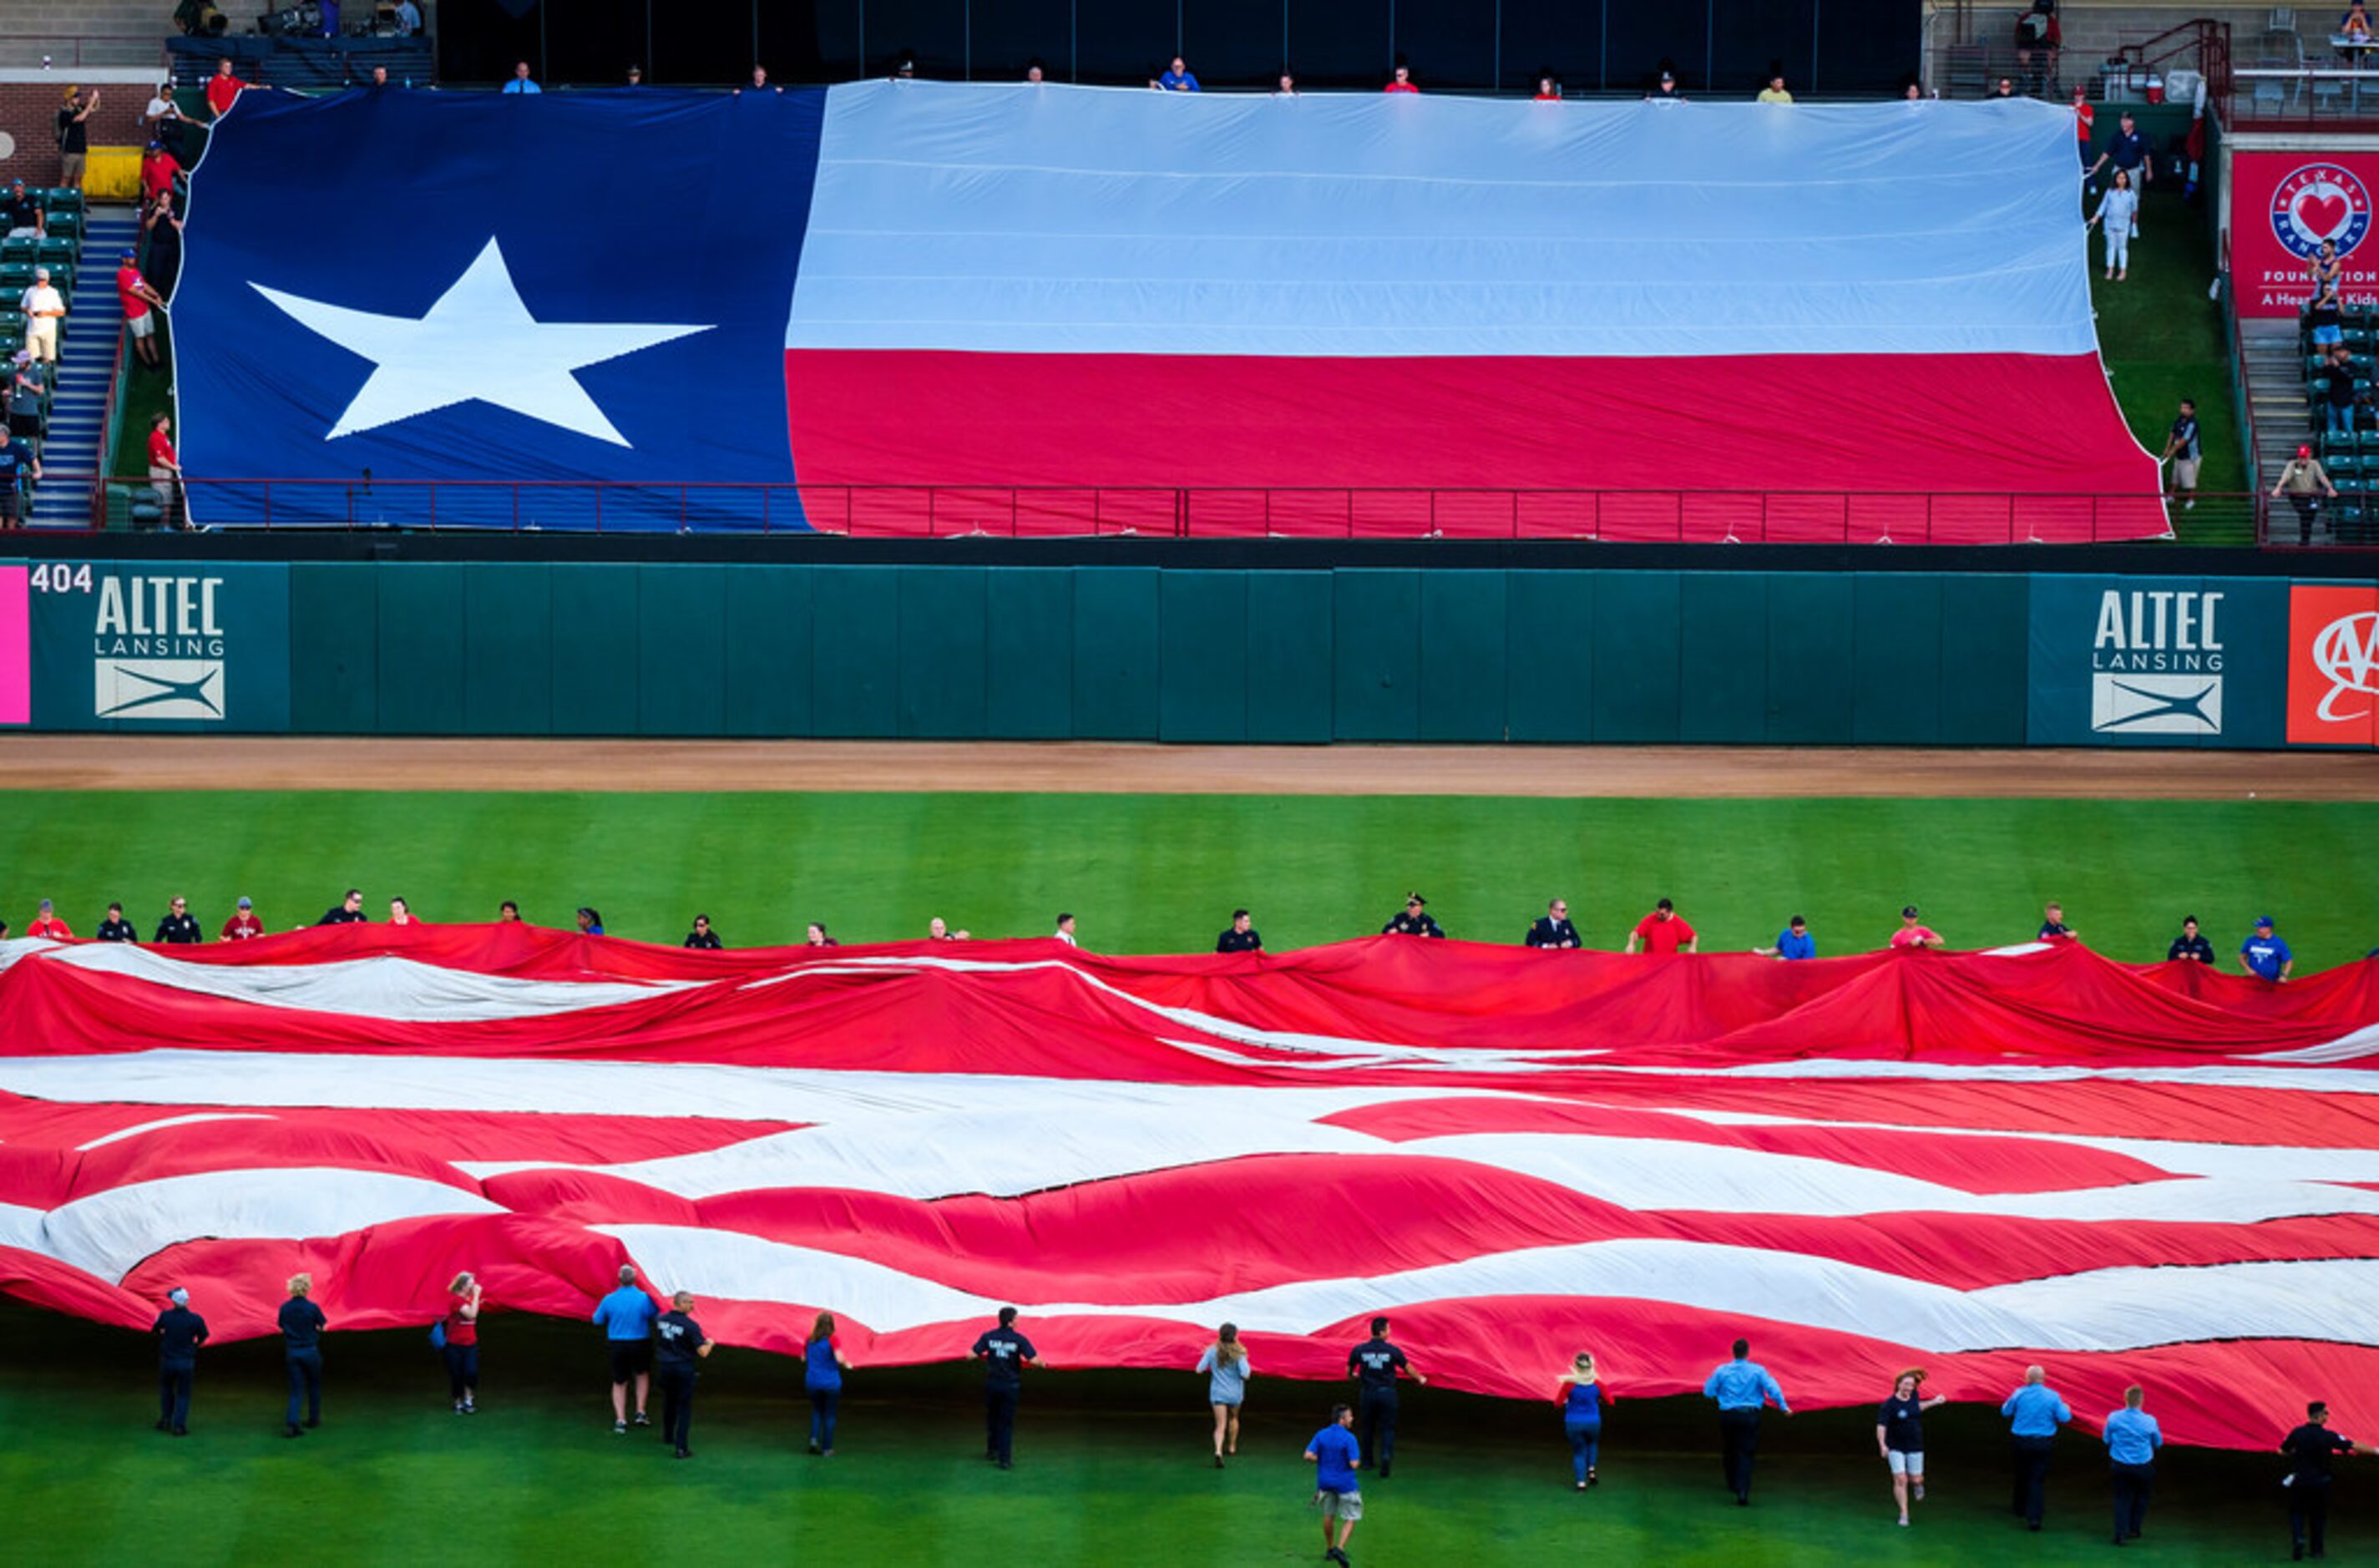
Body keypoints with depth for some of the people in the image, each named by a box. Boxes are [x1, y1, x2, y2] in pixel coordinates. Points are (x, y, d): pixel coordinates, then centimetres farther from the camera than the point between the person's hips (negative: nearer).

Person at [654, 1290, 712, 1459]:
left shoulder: (660, 1320, -2)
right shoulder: (690, 1326, -19)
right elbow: (703, 1352, -19)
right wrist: (709, 1343, 2)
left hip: (666, 1367, 6)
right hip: (683, 1368, -5)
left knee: (669, 1402, 26)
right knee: (684, 1407, 1)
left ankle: (668, 1437, 43)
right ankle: (681, 1448, -4)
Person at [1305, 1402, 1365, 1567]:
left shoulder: (1321, 1435, -3)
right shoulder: (1348, 1438, -18)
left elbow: (1308, 1456, -9)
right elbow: (1354, 1464, -22)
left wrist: (1322, 1461, 8)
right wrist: (1358, 1461, 1)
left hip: (1325, 1483, 5)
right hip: (1345, 1484, -5)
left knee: (1328, 1515, 22)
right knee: (1350, 1519, 6)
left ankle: (1329, 1549, 32)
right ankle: (1340, 1548, -10)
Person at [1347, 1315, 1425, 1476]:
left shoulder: (1359, 1350, -5)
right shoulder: (1393, 1351, -10)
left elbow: (1349, 1372, 9)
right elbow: (1408, 1369, 2)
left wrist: (1354, 1376, 34)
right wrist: (1420, 1379, 23)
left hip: (1368, 1392, 2)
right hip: (1387, 1393, -2)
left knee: (1368, 1427, 19)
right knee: (1387, 1428, 5)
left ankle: (1368, 1460, 29)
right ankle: (1386, 1456, -19)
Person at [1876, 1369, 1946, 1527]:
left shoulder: (1913, 1396, -1)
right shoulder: (1890, 1405, -17)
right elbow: (1881, 1426, -24)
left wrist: (1934, 1402, 30)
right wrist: (1882, 1445, -38)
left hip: (1915, 1447, 4)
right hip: (1896, 1448, -4)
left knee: (1915, 1479, 6)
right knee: (1900, 1480, -9)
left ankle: (1917, 1484, 44)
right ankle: (1904, 1514, 2)